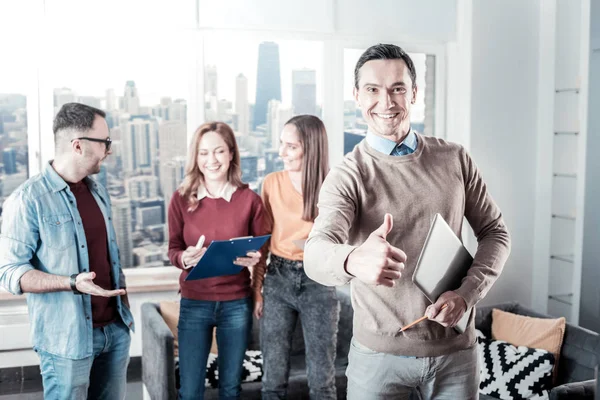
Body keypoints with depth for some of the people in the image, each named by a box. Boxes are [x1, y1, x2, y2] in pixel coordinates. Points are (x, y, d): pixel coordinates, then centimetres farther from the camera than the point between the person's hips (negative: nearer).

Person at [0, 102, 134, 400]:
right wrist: (72, 283, -26)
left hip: (115, 330, 6)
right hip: (67, 339, -6)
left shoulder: (98, 192, 9)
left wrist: (125, 306, 12)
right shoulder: (28, 199, -13)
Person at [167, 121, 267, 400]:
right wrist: (184, 258, -22)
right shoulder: (181, 199, -5)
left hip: (237, 303, 0)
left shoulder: (250, 199, -6)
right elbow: (173, 250, 1)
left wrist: (254, 259, -20)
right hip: (194, 303, 0)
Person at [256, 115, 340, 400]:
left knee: (322, 376, 7)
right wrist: (257, 287, 1)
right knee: (273, 375, 9)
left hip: (318, 283, -2)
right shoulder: (272, 183, 0)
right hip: (278, 279, 2)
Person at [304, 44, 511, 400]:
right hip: (379, 353, -2)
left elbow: (495, 232, 6)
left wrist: (467, 294, -11)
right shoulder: (346, 177, -10)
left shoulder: (455, 159, 0)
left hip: (455, 347, 3)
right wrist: (354, 260, -49)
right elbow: (317, 253, -26)